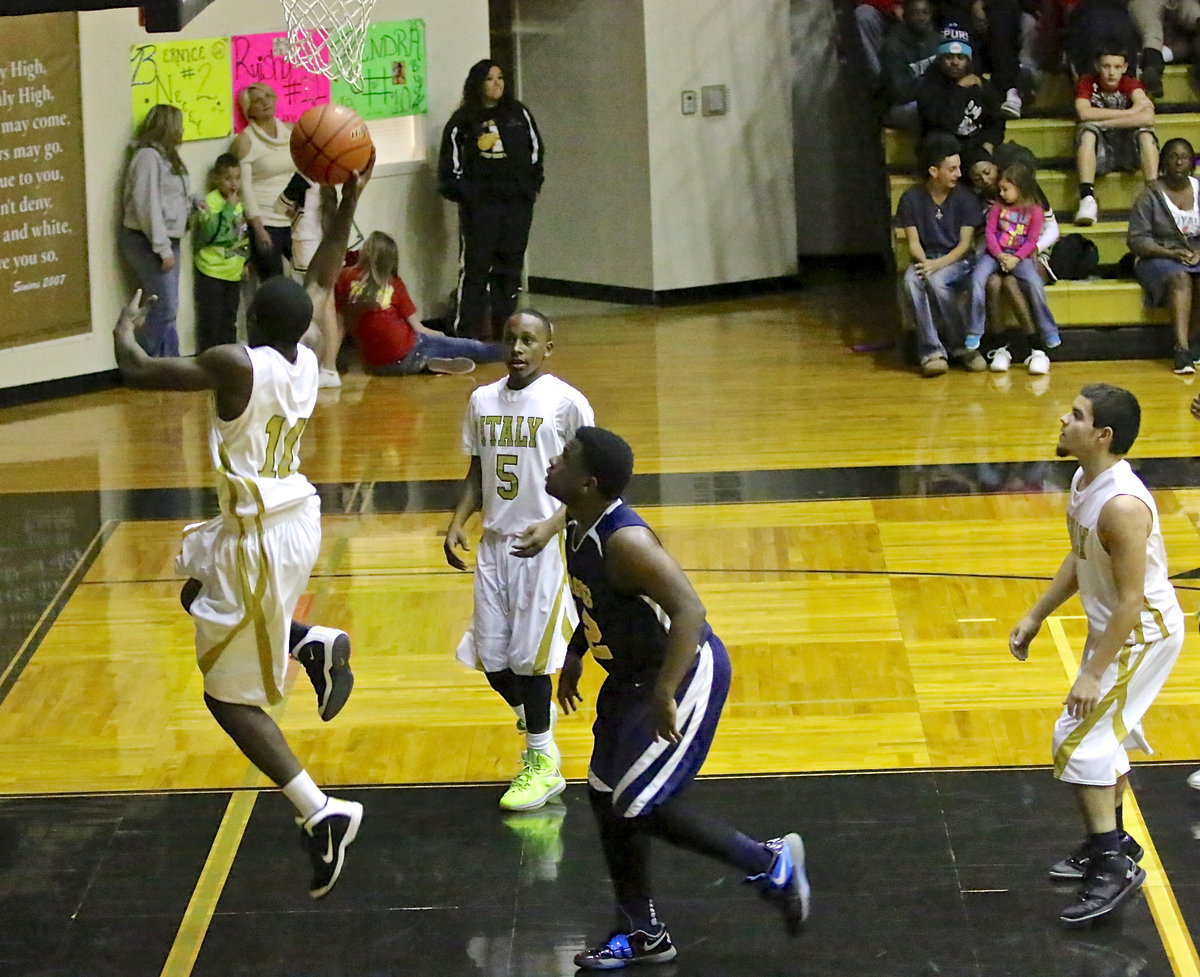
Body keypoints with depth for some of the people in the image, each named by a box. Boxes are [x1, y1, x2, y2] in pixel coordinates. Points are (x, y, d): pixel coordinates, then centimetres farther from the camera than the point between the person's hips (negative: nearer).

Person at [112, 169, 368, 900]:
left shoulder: (237, 365, -21)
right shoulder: (308, 357, 0)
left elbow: (137, 371, -17)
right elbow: (320, 283, 18)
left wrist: (125, 326, 3)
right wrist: (347, 207, 19)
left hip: (258, 539, -8)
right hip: (296, 519, 8)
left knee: (229, 696, 2)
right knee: (198, 589, 34)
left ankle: (321, 814, -7)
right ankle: (314, 646, 12)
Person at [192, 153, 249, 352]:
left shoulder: (240, 202, 7)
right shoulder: (212, 201, -17)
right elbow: (210, 233, -29)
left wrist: (247, 259, 14)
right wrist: (229, 208, -28)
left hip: (233, 272, 7)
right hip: (211, 271, -7)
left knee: (229, 321, 15)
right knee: (211, 320, -3)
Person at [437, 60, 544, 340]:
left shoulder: (519, 114, 8)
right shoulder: (463, 120, -1)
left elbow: (535, 150, 15)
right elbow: (451, 160, 0)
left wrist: (531, 184, 7)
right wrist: (459, 191, -7)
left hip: (517, 202, 4)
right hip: (479, 205, -4)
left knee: (510, 265, 8)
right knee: (475, 266, -5)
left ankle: (504, 325, 16)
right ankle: (467, 329, -4)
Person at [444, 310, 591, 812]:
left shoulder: (567, 402, -9)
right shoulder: (483, 401, 7)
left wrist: (552, 525, -22)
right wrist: (458, 522, 1)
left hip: (542, 546, -5)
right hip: (494, 543, 5)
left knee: (527, 657, -5)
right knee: (491, 658, 6)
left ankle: (543, 762, 11)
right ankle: (536, 716, 35)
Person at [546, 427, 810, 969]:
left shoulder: (624, 540, -29)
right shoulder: (578, 525, 0)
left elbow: (689, 610, -35)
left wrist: (663, 695, -39)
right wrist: (575, 655, 24)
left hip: (685, 673, -10)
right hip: (631, 673, 10)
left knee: (640, 805, -9)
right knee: (607, 797, 12)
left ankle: (768, 862, 9)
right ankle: (642, 934, 24)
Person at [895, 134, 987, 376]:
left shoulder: (965, 199, 0)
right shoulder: (911, 199, 2)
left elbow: (964, 244, -5)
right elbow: (913, 242, 0)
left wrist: (938, 265, -21)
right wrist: (924, 262, -22)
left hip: (956, 262, -1)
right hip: (925, 260, 1)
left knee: (937, 281, -36)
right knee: (910, 282, -34)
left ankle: (963, 347, -21)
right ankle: (931, 352, -33)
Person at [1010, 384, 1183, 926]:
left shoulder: (1122, 504, -31)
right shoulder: (1085, 482, -1)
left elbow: (1131, 601, -28)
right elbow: (1079, 559, 14)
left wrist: (1094, 673, -26)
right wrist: (1036, 616, 14)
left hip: (1142, 633, -10)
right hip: (1112, 627, 10)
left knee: (1079, 739, -9)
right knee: (1107, 733, 22)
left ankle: (1114, 865, -2)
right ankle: (1110, 841, 39)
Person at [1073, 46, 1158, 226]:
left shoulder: (1131, 84, -3)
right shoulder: (1087, 84, -3)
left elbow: (1148, 117, -22)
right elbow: (1084, 113, -24)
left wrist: (1103, 122, -24)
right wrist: (1128, 112, -19)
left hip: (1128, 150, 1)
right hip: (1099, 154, 0)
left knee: (1145, 130, -27)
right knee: (1087, 129, -30)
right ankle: (1087, 199, -42)